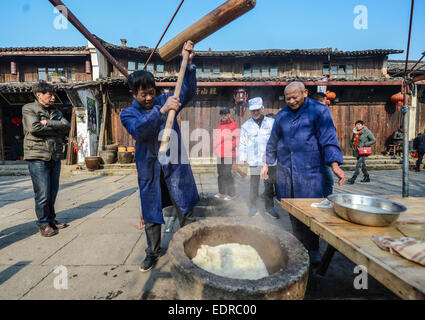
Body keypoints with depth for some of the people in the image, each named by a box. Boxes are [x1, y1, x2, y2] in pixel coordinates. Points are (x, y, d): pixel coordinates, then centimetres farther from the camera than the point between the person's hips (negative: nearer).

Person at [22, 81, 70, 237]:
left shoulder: (56, 112, 18)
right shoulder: (29, 109, 1)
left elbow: (67, 126, 0)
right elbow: (34, 128, -16)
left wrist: (48, 123, -11)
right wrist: (56, 129, -5)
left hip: (55, 157, 6)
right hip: (38, 157, -6)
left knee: (53, 191, 12)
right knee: (42, 193, -3)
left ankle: (51, 219, 26)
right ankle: (43, 223, 11)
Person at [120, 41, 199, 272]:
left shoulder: (164, 101, 4)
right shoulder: (128, 113, -1)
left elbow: (188, 90, -6)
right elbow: (139, 130, -22)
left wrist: (188, 62, -20)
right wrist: (162, 111, -36)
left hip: (175, 165, 0)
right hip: (149, 169, 0)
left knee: (186, 210, 5)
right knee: (151, 214, 13)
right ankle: (152, 253, 32)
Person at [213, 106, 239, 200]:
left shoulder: (233, 125, -6)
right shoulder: (219, 125, 16)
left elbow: (237, 139, -9)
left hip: (229, 155, -7)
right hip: (219, 155, 8)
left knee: (228, 174, -6)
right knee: (220, 174, 14)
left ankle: (231, 194, 7)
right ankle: (221, 192, 26)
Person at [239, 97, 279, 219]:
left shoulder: (271, 122, 6)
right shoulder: (246, 125, 7)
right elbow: (243, 143, 8)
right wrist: (242, 159, 2)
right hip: (254, 160, 0)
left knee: (269, 184, 9)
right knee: (254, 184, 5)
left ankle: (269, 206, 22)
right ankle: (253, 207, 17)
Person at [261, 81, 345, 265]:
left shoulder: (319, 111, 0)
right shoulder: (282, 115, 12)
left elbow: (328, 139, -8)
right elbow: (273, 142, 19)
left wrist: (334, 164, -20)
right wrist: (267, 163, 19)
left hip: (310, 169, -4)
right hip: (285, 169, 4)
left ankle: (312, 250, 16)